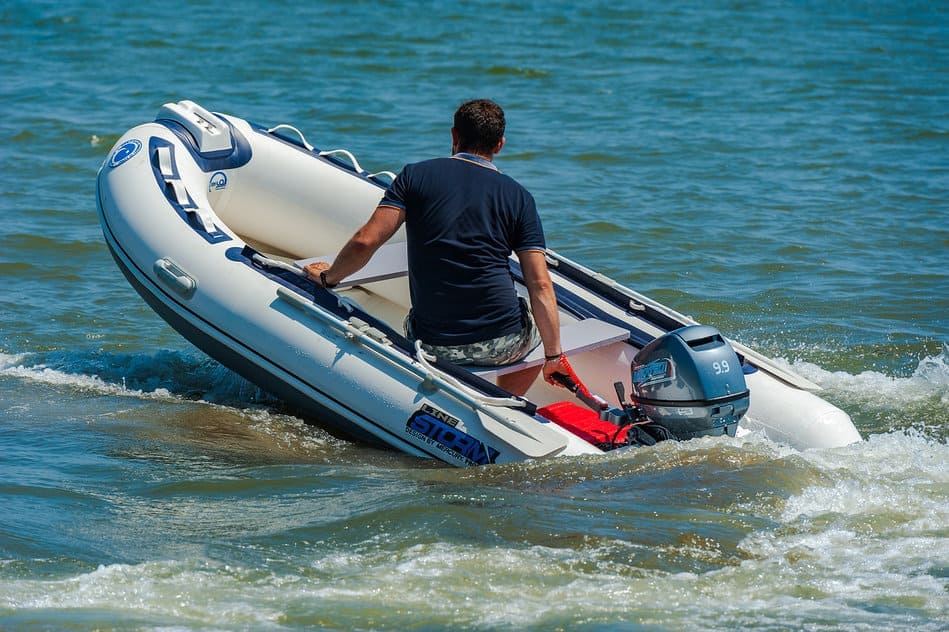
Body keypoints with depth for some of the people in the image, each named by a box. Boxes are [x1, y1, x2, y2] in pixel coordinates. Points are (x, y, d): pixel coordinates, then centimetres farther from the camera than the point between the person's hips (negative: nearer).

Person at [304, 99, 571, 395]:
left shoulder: (416, 175, 1)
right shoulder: (518, 196, 2)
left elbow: (364, 242, -7)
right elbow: (540, 285, -5)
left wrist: (328, 276, 13)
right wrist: (553, 355, 3)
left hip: (432, 344, 1)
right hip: (500, 345, -1)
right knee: (544, 321, 34)